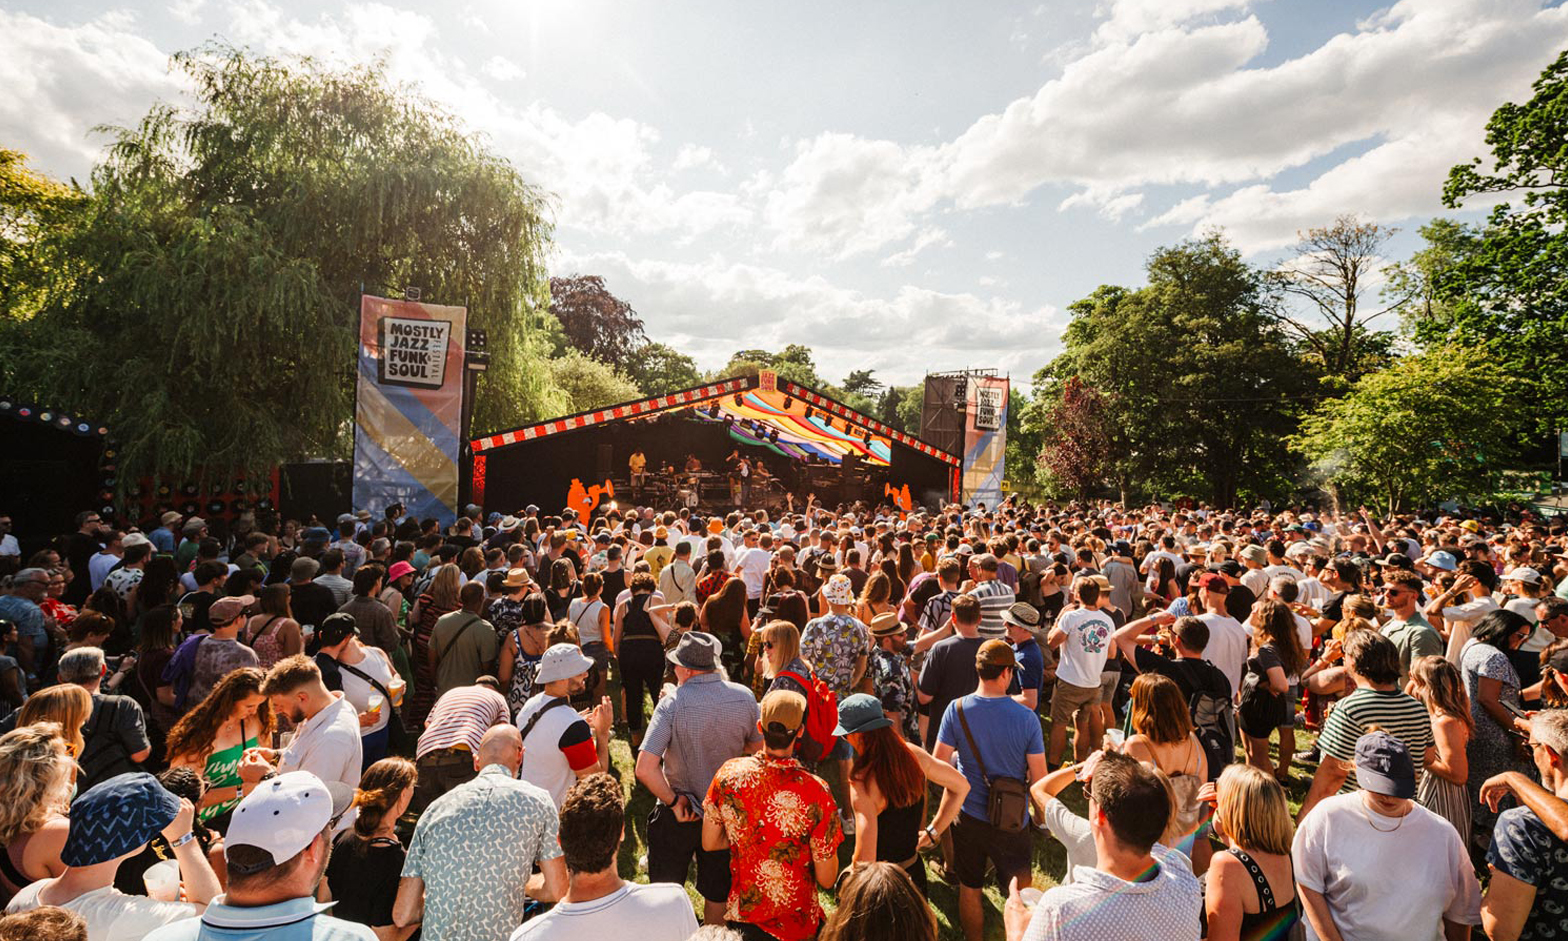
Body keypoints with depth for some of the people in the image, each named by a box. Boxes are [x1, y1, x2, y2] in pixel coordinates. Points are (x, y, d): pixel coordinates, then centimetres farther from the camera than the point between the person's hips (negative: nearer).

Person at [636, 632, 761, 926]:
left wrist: (673, 800, -16)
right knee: (718, 892, 23)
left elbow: (645, 769, -29)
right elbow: (759, 748, 2)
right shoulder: (744, 697, -14)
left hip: (678, 814, -3)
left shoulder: (672, 703, -24)